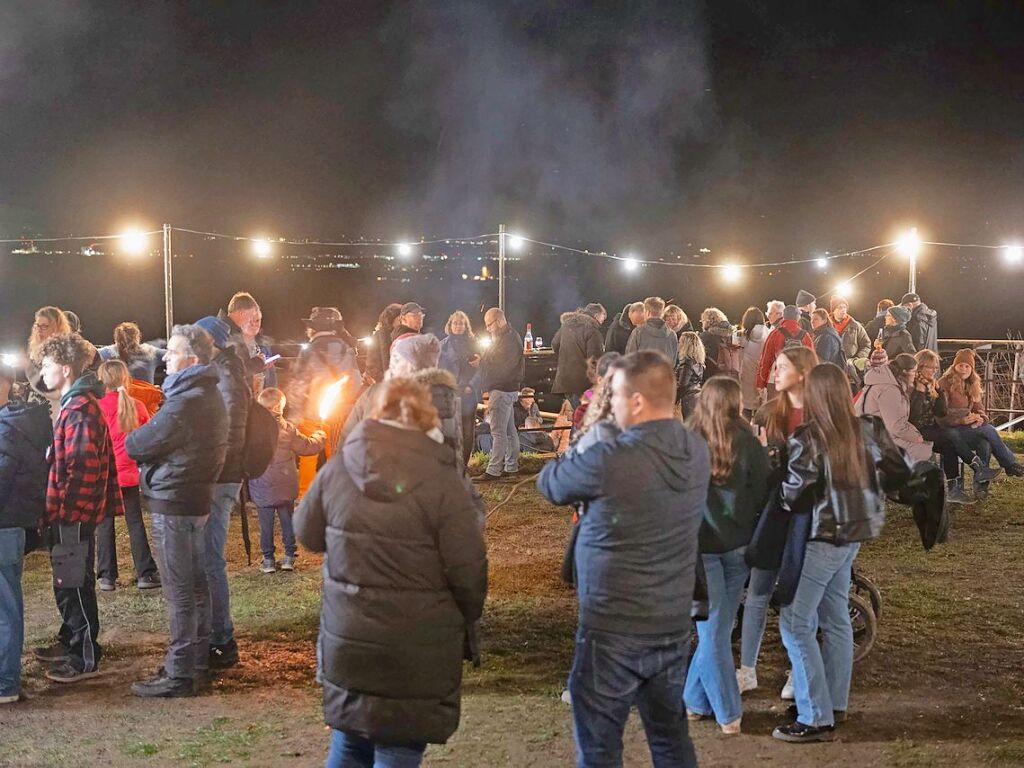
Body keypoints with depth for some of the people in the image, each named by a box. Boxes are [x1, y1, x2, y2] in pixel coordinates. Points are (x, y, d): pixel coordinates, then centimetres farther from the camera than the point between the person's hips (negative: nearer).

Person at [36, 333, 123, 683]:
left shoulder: (79, 408, -18)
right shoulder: (76, 404, 15)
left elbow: (83, 466, -24)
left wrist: (63, 508, -21)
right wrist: (57, 508, 18)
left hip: (72, 513, -10)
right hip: (71, 512, 10)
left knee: (73, 584, -3)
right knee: (68, 582, 19)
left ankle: (86, 657, 4)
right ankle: (71, 641, 32)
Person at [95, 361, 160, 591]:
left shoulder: (98, 407, -7)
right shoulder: (137, 406, -3)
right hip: (129, 473, 1)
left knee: (105, 525, 6)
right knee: (135, 523, 7)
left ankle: (107, 576, 7)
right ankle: (146, 574, 6)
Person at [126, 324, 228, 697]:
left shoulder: (186, 403, -20)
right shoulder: (210, 397, 13)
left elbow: (136, 445, -15)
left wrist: (131, 438, 6)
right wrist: (143, 440, 3)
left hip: (173, 503, -10)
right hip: (197, 500, 10)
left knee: (179, 592, -4)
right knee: (195, 585, 15)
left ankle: (179, 675, 1)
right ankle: (198, 663, 24)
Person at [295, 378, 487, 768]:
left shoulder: (338, 469, -4)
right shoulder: (444, 481, -15)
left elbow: (307, 533, 11)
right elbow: (468, 571, -13)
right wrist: (465, 622, 5)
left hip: (347, 638, 4)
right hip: (419, 648, -4)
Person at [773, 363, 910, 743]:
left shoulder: (807, 438, -20)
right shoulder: (867, 430, -1)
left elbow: (793, 496, -21)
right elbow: (899, 472, 5)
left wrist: (782, 493, 0)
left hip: (820, 537, -7)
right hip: (853, 533, 8)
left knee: (796, 623, -2)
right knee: (835, 618, 18)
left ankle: (816, 718, -2)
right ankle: (835, 704, 27)